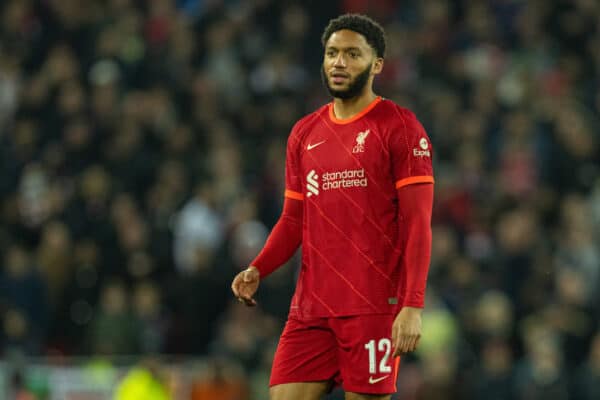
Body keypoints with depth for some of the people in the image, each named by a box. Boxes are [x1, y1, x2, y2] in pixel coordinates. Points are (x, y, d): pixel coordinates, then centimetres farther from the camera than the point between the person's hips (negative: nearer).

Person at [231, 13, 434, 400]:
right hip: (310, 308, 5)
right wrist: (257, 270, 2)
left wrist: (413, 306, -17)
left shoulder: (399, 127, -3)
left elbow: (418, 222, -8)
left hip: (374, 307, -5)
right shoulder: (305, 133, 15)